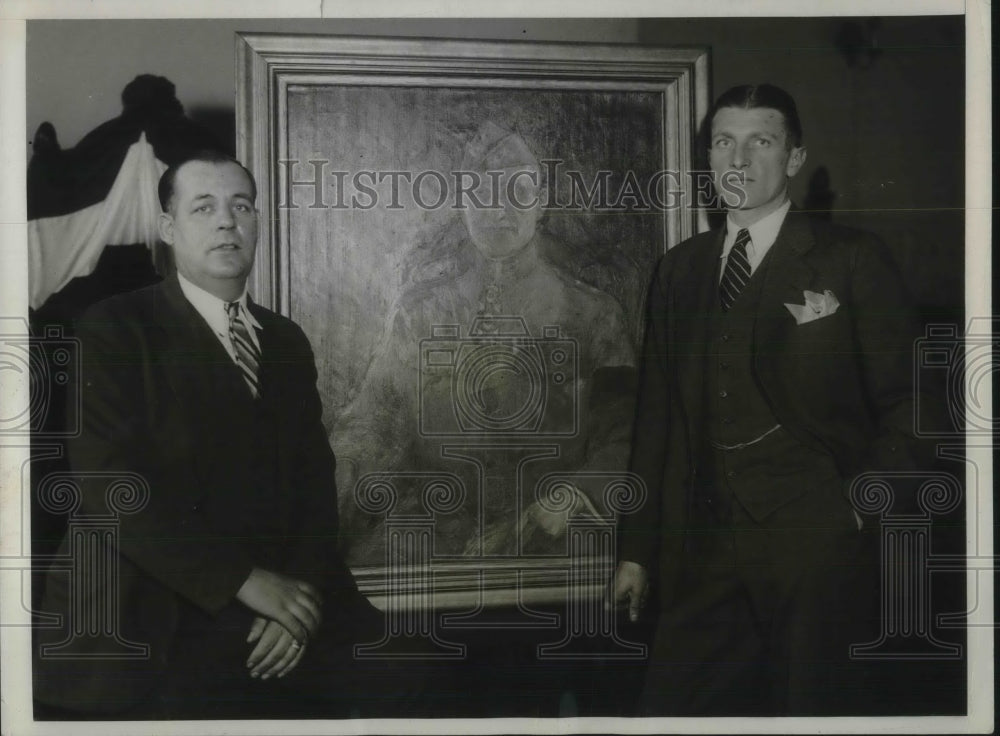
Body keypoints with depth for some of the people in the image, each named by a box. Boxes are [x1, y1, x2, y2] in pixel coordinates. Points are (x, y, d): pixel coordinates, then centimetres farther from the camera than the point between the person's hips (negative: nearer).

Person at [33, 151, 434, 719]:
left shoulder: (288, 341, 17)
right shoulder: (113, 331, -1)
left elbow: (315, 480, 11)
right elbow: (110, 482, -12)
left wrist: (302, 590, -8)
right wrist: (246, 582, -16)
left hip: (290, 604, 5)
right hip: (163, 624, -4)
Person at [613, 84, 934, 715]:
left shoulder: (853, 260, 0)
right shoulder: (679, 269, 14)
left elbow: (907, 402, 1)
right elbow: (657, 414, 14)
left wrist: (860, 501, -11)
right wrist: (637, 550, 12)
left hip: (818, 549, -4)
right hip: (703, 553, 4)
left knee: (813, 706, 4)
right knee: (672, 704, 3)